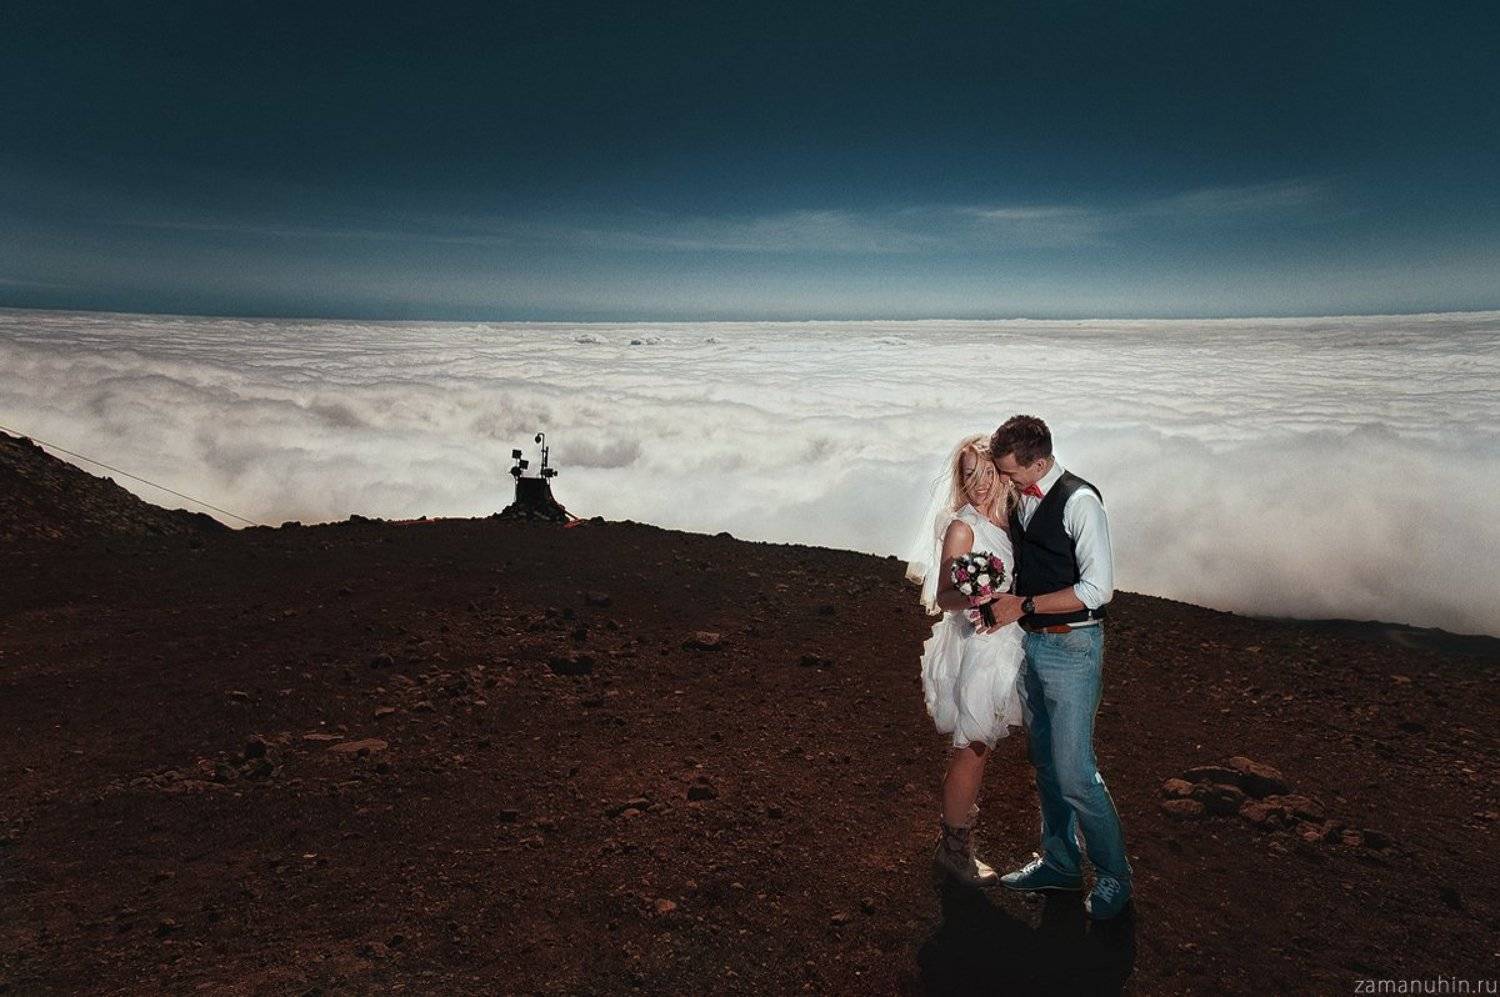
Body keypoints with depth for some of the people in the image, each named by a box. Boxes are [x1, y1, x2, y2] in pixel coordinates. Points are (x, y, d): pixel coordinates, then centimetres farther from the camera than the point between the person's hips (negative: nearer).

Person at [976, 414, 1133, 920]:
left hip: (1071, 649, -8)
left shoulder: (1079, 502, -18)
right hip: (1030, 644, 8)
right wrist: (1000, 594, 1)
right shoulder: (1021, 500, 6)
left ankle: (1113, 875, 20)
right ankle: (1059, 861, 35)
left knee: (1074, 773, -2)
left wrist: (1023, 605, -19)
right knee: (1045, 764, 18)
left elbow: (1097, 589, -21)